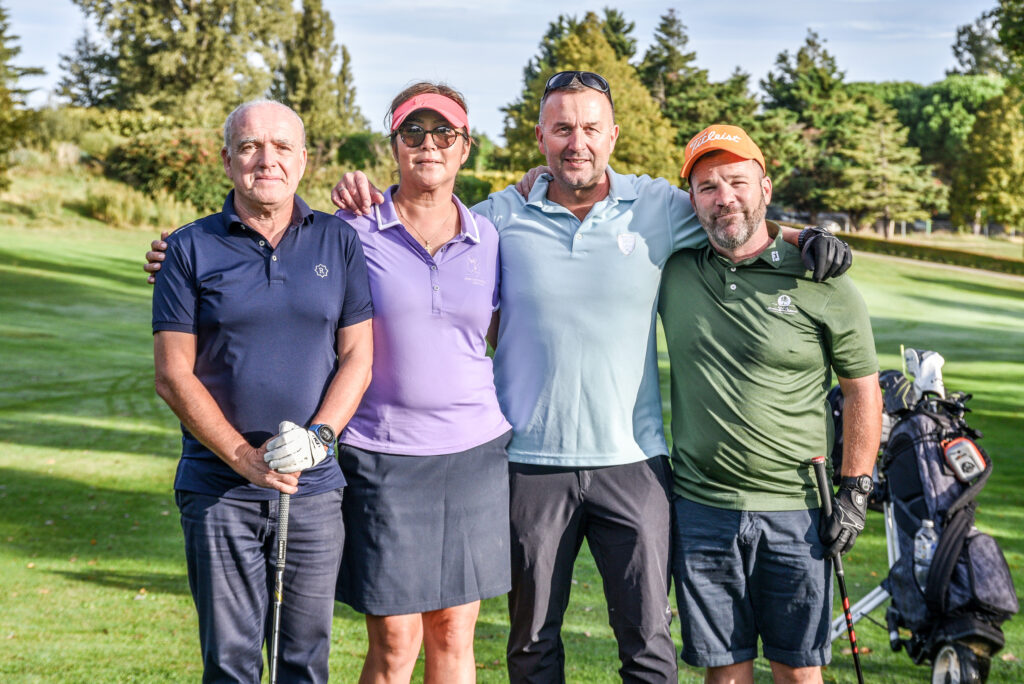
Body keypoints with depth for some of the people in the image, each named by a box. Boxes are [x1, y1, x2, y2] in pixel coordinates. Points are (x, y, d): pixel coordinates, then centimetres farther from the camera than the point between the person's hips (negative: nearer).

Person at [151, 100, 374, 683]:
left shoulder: (339, 242, 7)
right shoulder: (192, 247, 2)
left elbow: (358, 357, 4)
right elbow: (173, 375, -2)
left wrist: (316, 438, -12)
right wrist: (245, 456, -11)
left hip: (316, 487, 1)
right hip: (218, 488, -1)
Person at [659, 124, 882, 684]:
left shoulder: (821, 285, -3)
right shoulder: (673, 271, 2)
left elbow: (862, 388, 4)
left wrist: (856, 490, 0)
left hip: (795, 511, -2)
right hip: (700, 507, 2)